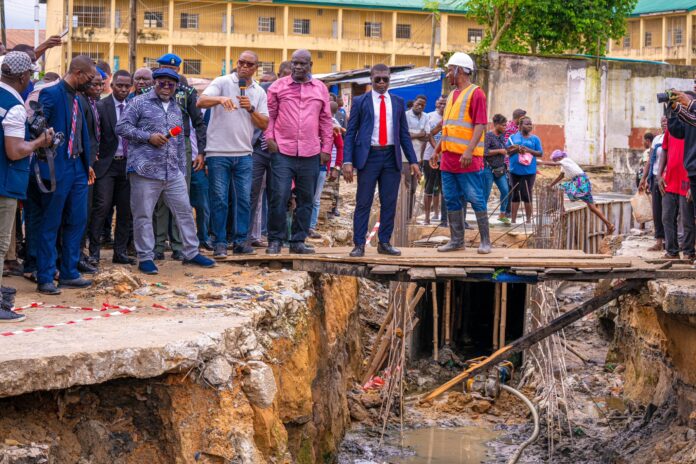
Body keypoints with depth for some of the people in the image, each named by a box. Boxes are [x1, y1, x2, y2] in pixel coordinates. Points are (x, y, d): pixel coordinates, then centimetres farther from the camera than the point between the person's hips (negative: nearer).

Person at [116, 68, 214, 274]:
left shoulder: (176, 108, 18)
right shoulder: (140, 103, 0)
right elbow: (121, 127, -6)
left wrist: (182, 169, 18)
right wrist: (149, 137, -14)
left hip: (173, 172, 5)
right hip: (145, 170, -5)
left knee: (185, 211, 6)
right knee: (143, 215, -1)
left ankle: (191, 252, 16)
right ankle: (145, 257, 8)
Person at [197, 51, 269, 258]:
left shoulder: (259, 92, 11)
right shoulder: (222, 82, -1)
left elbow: (264, 124, 7)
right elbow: (201, 102, -16)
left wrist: (250, 109, -9)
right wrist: (220, 99, -34)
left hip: (244, 154, 4)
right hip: (218, 153, -4)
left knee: (244, 199, 5)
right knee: (220, 200, -1)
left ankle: (241, 241, 13)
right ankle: (219, 243, 5)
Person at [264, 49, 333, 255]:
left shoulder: (320, 89, 10)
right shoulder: (278, 86, 4)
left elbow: (326, 121, 12)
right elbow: (269, 113, 6)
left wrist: (326, 148, 8)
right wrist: (269, 137, -5)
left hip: (310, 154, 3)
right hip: (283, 152, -3)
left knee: (306, 199, 6)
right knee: (279, 197, -7)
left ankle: (298, 241, 15)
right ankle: (275, 240, 4)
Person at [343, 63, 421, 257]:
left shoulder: (398, 102, 13)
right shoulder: (360, 101, 4)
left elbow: (404, 133, 14)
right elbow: (350, 133, 2)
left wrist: (413, 161, 6)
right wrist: (347, 161, -8)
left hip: (391, 157, 3)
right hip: (368, 156, -3)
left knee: (389, 203, 5)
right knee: (363, 203, -2)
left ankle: (384, 243, 14)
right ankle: (359, 244, 2)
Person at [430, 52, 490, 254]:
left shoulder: (475, 93, -7)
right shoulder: (452, 95, 19)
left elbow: (480, 125, -15)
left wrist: (469, 150, -24)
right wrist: (437, 151, 20)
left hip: (467, 160, -8)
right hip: (448, 158, 8)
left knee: (476, 199, -5)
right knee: (452, 200, 8)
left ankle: (485, 241, -1)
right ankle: (456, 240, 14)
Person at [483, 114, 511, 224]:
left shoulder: (502, 136, 11)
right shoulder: (488, 135, -12)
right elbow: (484, 152, -20)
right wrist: (499, 151, -18)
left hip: (500, 169, 7)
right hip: (489, 169, -7)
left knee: (505, 191, 1)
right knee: (486, 194, -2)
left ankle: (502, 214, 15)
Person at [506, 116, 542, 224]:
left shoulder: (535, 139, 6)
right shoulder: (513, 137, 8)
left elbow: (540, 153, 2)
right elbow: (507, 151, 6)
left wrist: (529, 150, -13)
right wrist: (516, 149, -12)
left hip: (529, 171, -2)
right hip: (515, 170, 2)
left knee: (527, 195, -3)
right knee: (515, 195, 7)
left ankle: (528, 219, 4)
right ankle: (513, 219, 11)